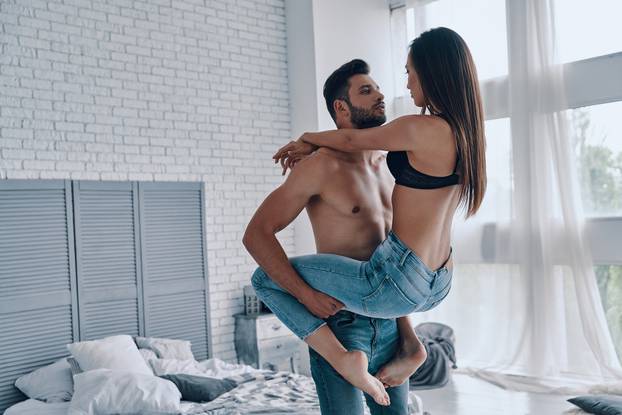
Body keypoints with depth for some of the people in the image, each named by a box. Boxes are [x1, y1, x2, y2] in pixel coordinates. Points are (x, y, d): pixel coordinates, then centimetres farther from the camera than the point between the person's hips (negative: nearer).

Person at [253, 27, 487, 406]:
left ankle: (343, 359, -5)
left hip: (397, 283, -9)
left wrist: (307, 138, 19)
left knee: (266, 278, 3)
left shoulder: (422, 129, -19)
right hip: (436, 287, 9)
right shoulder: (468, 131, 8)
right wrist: (315, 146, 21)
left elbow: (352, 141, -2)